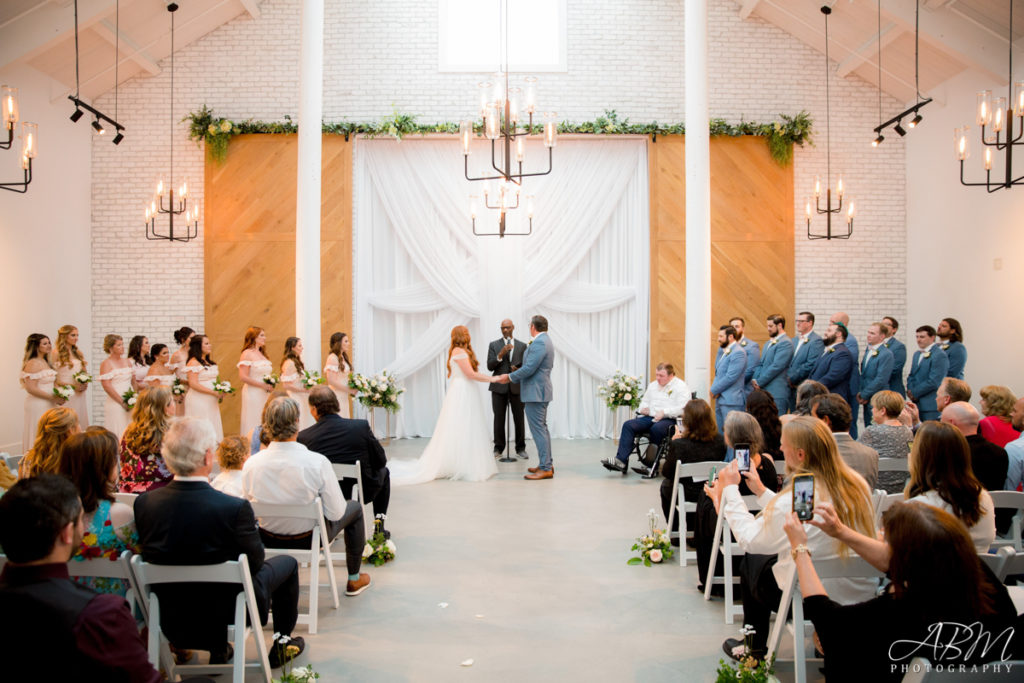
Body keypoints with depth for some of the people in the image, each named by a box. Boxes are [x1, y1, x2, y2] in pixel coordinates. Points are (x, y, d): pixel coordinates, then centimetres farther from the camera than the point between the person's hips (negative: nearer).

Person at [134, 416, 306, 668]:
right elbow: (255, 562, -14)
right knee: (287, 563, 20)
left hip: (171, 613, 5)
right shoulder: (235, 508, -28)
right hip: (229, 607, -5)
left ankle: (217, 649, 35)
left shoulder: (144, 503, -14)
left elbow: (147, 555, 1)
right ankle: (282, 642, 35)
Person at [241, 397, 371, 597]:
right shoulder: (317, 462, -28)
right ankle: (354, 580, 34)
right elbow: (336, 513, -19)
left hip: (267, 541, 3)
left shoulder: (251, 464, -19)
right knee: (354, 508, 24)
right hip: (309, 539, -3)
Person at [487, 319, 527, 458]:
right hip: (499, 387, 0)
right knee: (499, 419, 2)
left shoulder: (522, 346, 9)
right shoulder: (493, 345, 6)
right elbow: (490, 367, -2)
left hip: (517, 387, 1)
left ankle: (520, 448, 11)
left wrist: (518, 369, -13)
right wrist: (500, 355, -17)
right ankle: (498, 447, 14)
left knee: (519, 419, 1)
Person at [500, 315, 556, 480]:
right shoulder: (545, 341, 15)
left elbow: (529, 368, -22)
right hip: (540, 391, 11)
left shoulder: (539, 343, -18)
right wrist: (513, 377, 18)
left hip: (535, 392, -11)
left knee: (538, 430, -8)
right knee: (542, 428, 16)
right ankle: (547, 464, 23)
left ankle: (545, 468, -5)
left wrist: (510, 377, -10)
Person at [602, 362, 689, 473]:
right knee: (628, 425, -17)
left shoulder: (681, 387, 0)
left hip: (669, 420, -6)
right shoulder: (653, 385, 23)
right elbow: (645, 401, 36)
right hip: (650, 417, 6)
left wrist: (664, 412, -21)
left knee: (656, 428, -39)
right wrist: (643, 408, 11)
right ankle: (621, 460, -28)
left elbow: (682, 408, -12)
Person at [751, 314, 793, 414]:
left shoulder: (786, 343, -10)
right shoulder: (768, 343, 20)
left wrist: (759, 382, -13)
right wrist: (754, 380, 1)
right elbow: (761, 364, 19)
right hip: (764, 391, 9)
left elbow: (776, 366, -17)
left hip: (777, 393, -9)